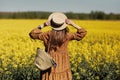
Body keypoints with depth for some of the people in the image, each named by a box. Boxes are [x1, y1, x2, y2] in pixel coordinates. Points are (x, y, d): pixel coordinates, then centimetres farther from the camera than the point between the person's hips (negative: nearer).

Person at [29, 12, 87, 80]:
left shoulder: (48, 35, -12)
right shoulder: (67, 36, -13)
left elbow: (32, 34, 0)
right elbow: (83, 33, -4)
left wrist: (43, 25, -7)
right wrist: (72, 24, -10)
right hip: (63, 64, 0)